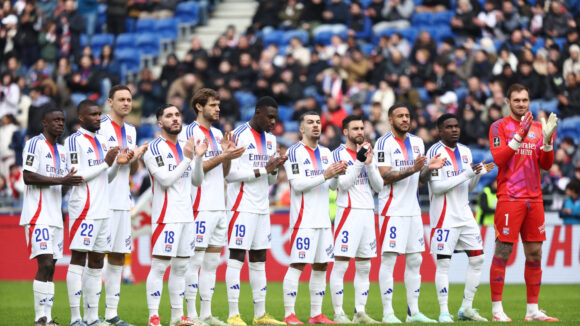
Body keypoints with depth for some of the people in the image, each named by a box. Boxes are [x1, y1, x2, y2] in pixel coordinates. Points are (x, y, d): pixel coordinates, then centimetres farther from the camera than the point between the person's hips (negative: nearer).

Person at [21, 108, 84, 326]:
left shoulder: (61, 150, 19)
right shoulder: (35, 144, -6)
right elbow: (28, 177, -16)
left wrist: (70, 180, 4)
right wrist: (61, 180, -21)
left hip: (55, 217, 8)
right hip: (38, 215, -8)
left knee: (50, 267, 6)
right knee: (45, 263, -16)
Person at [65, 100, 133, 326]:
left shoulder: (102, 141, 18)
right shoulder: (75, 141, -7)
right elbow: (75, 176, -15)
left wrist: (118, 163, 5)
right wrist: (105, 163, -13)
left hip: (103, 211, 8)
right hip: (83, 211, -8)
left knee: (96, 262, 8)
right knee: (78, 259, -7)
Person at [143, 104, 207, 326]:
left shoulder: (185, 147, 16)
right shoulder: (155, 149, -6)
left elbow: (197, 181, 16)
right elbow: (165, 179, -15)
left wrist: (198, 158, 1)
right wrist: (187, 159, -14)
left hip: (186, 215, 7)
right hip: (166, 215, -7)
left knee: (180, 267, 9)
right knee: (159, 266, -8)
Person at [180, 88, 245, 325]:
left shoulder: (218, 134, 17)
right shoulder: (189, 133, -7)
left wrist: (228, 154, 2)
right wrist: (224, 156, -16)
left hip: (219, 206, 8)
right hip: (200, 206, -8)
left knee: (212, 261, 9)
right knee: (195, 260, -6)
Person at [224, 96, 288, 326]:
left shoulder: (271, 139, 14)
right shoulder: (238, 136, -9)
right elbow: (230, 174, -16)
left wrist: (274, 169, -3)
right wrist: (263, 170, -16)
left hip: (262, 208, 8)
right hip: (242, 207, -8)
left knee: (259, 259, 9)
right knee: (236, 257, -7)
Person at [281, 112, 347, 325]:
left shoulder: (326, 153, 16)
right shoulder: (295, 152, -7)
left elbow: (332, 186, 17)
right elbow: (298, 184, -16)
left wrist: (337, 174, -4)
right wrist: (325, 175, -20)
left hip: (323, 219, 7)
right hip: (304, 219, -7)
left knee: (321, 266, 7)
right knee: (297, 265, -10)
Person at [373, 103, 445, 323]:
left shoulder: (417, 143, 14)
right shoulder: (384, 144, -8)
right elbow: (384, 177, -16)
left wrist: (429, 168, -3)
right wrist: (412, 169, -23)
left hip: (413, 210, 7)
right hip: (392, 210, -7)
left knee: (415, 260, 8)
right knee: (389, 259, -6)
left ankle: (413, 312, 13)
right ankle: (387, 312, -3)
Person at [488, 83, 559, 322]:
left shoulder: (537, 128, 14)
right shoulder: (499, 126, 1)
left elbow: (546, 164, 9)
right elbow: (498, 158, -12)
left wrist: (547, 139, -7)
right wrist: (520, 135, -18)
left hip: (534, 199, 5)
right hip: (509, 198, -5)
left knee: (534, 254, 5)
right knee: (503, 251, -6)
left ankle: (533, 310, 10)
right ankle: (497, 309, -3)